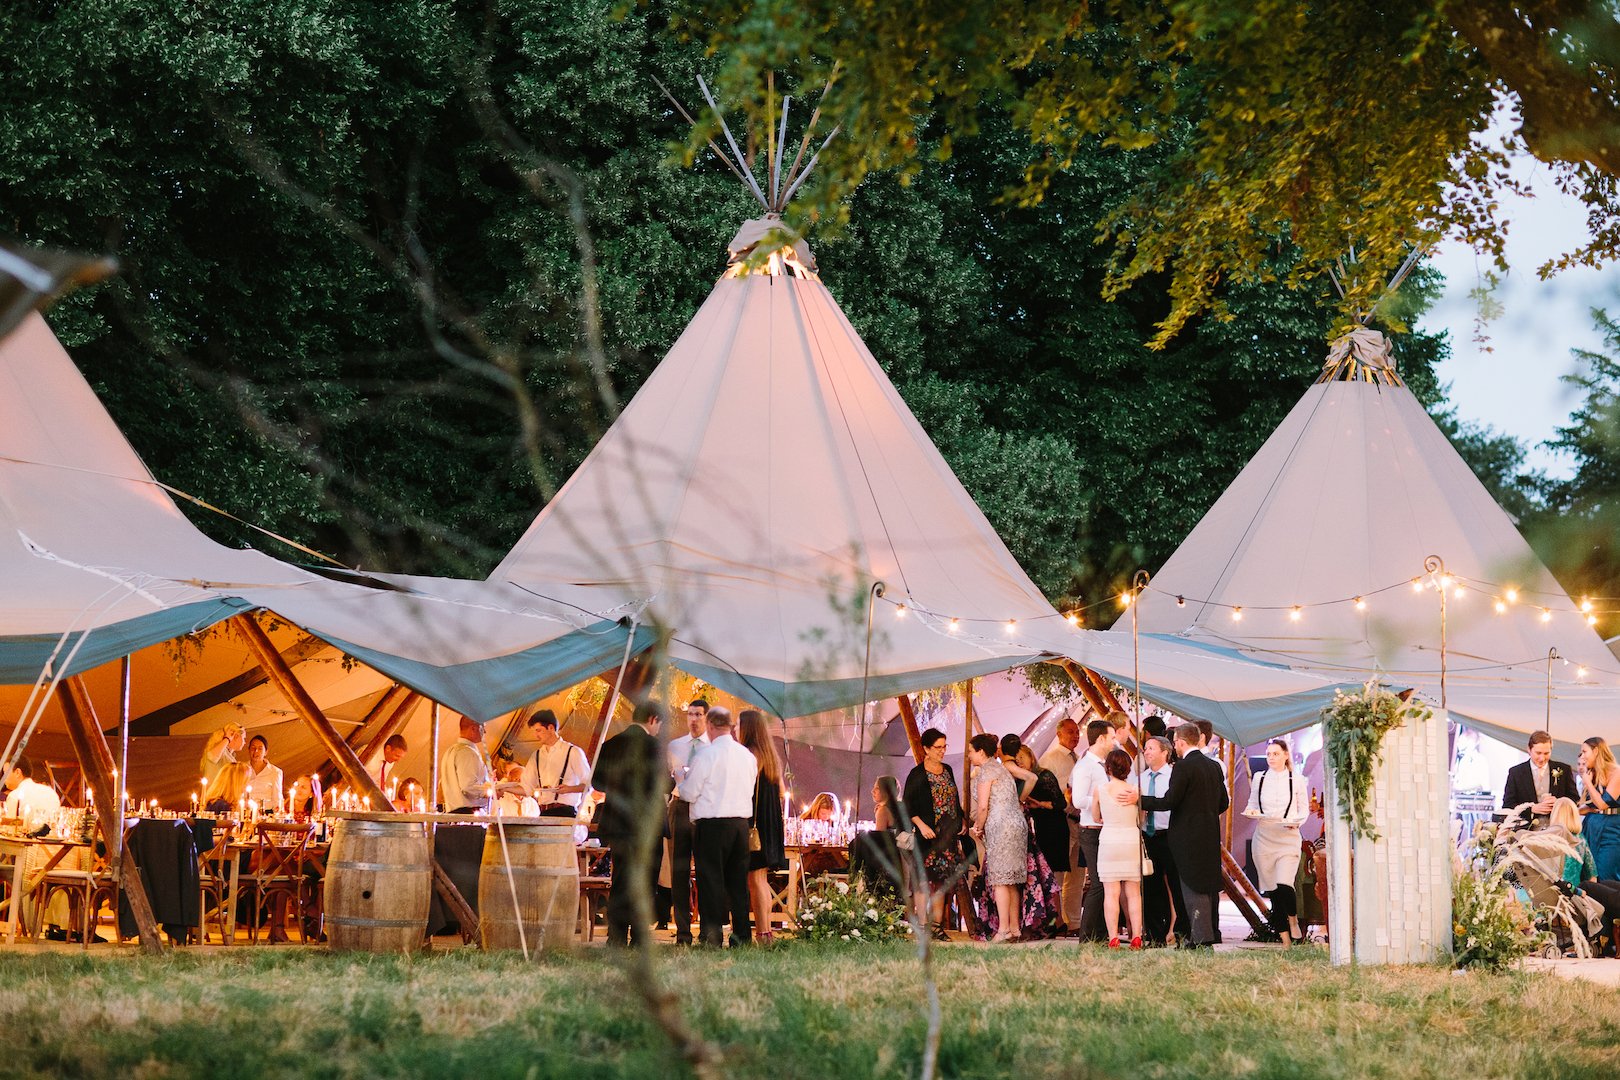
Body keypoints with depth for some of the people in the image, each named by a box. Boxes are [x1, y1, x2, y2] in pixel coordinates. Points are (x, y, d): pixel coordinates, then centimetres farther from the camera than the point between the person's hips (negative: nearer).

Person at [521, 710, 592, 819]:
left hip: (565, 813, -5)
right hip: (543, 814, 5)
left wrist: (569, 789, -18)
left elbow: (588, 784, -1)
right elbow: (526, 788, 16)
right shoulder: (537, 756, 18)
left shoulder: (573, 752, 1)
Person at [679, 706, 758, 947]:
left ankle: (712, 936, -3)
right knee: (738, 880, 11)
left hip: (711, 824, -6)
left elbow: (689, 793, -8)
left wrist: (680, 777, 11)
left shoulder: (706, 754, -11)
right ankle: (742, 934, 13)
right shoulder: (747, 756, 8)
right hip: (741, 822, 6)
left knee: (711, 881, -2)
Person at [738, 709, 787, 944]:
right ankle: (768, 930, 14)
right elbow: (780, 791, 18)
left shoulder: (750, 755, -13)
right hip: (771, 824, 9)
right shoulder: (770, 755, 14)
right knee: (761, 880, 13)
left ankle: (763, 932, -11)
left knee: (755, 880, -8)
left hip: (754, 823, -9)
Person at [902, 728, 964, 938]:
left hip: (948, 834, 6)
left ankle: (937, 925, 10)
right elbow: (908, 805, -7)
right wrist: (921, 825, -18)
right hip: (927, 834, -6)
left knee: (941, 881, 7)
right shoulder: (917, 774, -6)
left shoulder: (947, 770, 13)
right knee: (924, 880, -7)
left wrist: (960, 822, 10)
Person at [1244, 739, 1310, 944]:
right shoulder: (1258, 779, 9)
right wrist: (1250, 811, -5)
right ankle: (1285, 940, 9)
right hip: (1264, 840, 3)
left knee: (1283, 886, -20)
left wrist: (1296, 822, -12)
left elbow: (1304, 810, 8)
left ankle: (1294, 922, 8)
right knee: (1272, 891, 2)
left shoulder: (1297, 780, 2)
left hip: (1288, 839, -3)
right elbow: (1252, 803, 18)